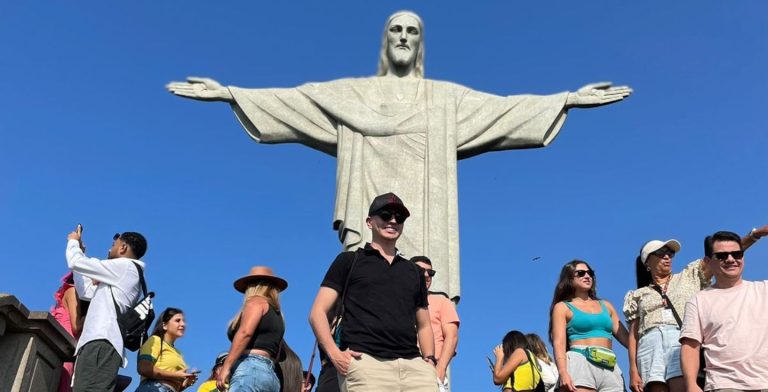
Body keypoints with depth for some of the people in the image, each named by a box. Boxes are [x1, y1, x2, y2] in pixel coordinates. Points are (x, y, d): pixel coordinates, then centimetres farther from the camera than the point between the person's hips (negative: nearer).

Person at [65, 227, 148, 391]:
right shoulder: (120, 281, 32)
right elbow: (86, 292, 35)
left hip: (101, 344, -9)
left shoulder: (125, 266, 2)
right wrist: (80, 252, 40)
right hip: (99, 343, 9)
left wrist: (73, 241, 23)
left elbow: (75, 263, 1)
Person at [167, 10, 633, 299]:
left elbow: (504, 107, 11)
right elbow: (291, 99, 11)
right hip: (371, 214, 0)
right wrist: (228, 93, 2)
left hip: (422, 219, 1)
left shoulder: (447, 97, 19)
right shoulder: (352, 92, 18)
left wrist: (568, 99, 2)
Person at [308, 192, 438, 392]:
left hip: (413, 365, 4)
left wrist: (429, 360, 10)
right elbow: (317, 312, 7)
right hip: (366, 362, -3)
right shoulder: (349, 261, 14)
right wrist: (334, 353, -9)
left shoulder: (414, 272, 26)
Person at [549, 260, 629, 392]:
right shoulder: (563, 307, 12)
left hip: (610, 367, 5)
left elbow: (624, 336, 19)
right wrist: (563, 372, -18)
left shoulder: (606, 305, 26)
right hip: (580, 363, -4)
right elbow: (559, 343, -1)